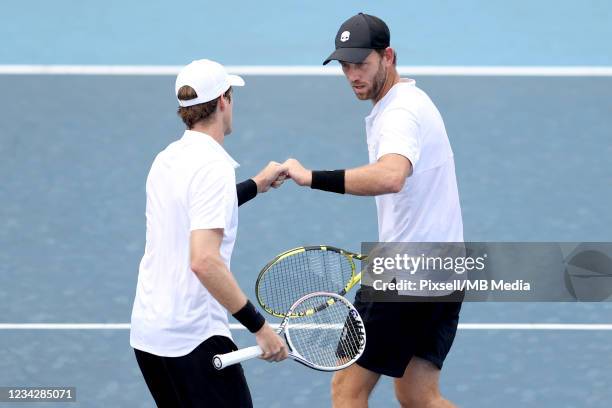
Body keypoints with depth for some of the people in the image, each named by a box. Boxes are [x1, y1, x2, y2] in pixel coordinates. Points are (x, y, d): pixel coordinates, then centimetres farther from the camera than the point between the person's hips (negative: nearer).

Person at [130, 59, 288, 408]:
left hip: (147, 332, 9)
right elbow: (204, 261, -26)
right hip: (194, 338, -9)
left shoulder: (168, 159, 9)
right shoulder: (213, 166, -17)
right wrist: (260, 327, -23)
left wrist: (256, 184, 36)